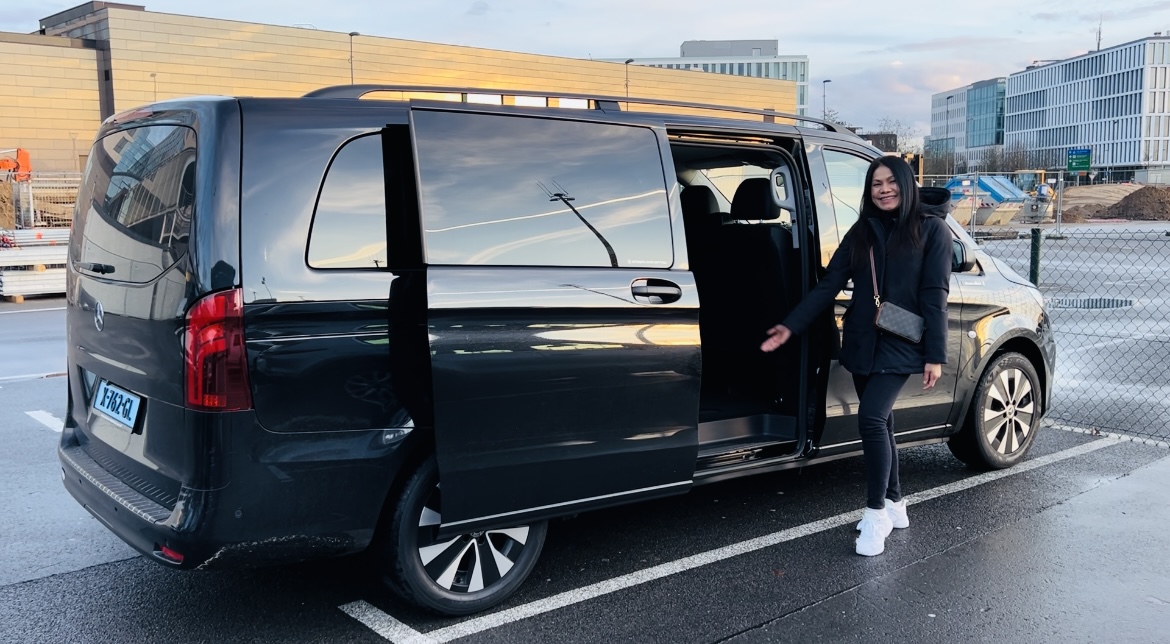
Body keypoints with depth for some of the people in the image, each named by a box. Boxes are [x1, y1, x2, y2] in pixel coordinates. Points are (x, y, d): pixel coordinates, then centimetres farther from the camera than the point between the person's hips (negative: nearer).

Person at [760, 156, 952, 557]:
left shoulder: (930, 228, -2)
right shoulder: (862, 232, 9)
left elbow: (934, 295, -7)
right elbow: (829, 285, 3)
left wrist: (935, 355, -11)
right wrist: (791, 326, -6)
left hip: (901, 345, -5)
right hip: (862, 343, 5)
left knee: (871, 417, -19)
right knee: (879, 422, 12)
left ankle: (876, 512, -7)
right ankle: (894, 505, 28)